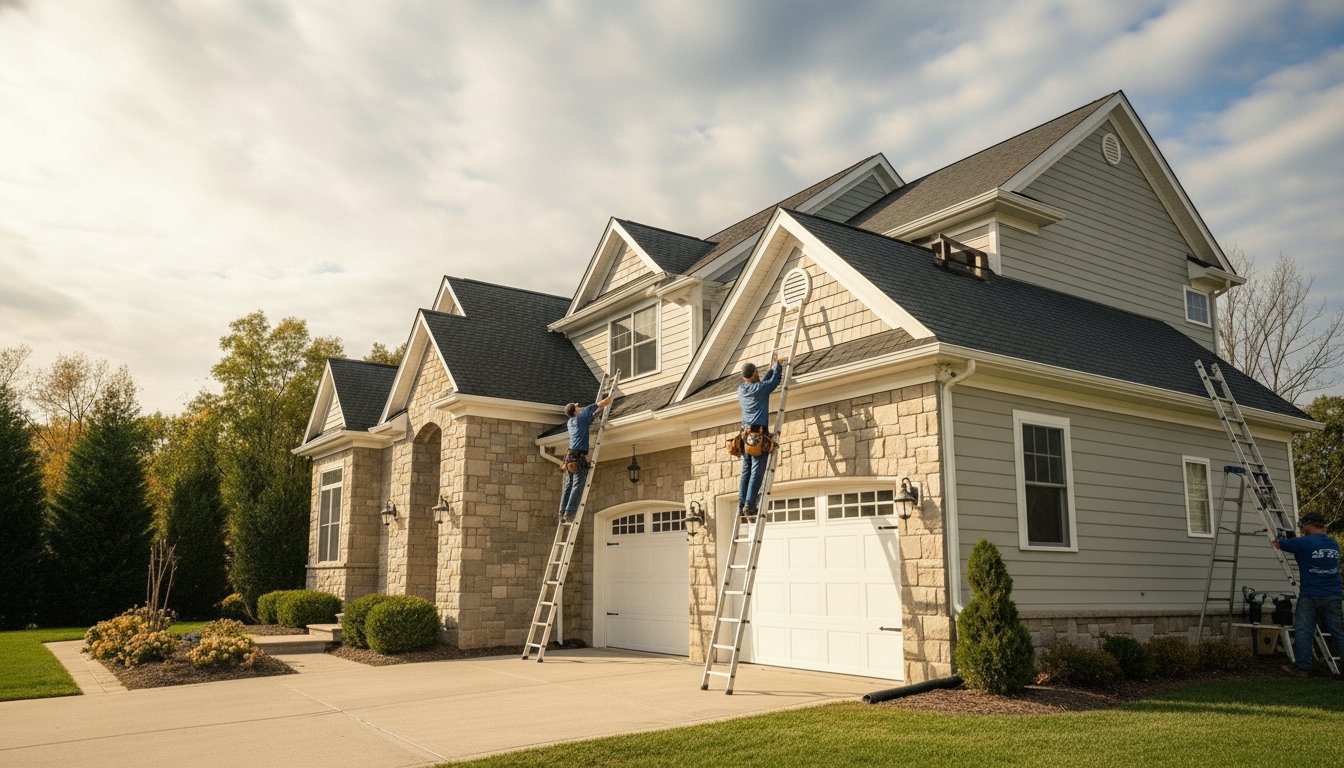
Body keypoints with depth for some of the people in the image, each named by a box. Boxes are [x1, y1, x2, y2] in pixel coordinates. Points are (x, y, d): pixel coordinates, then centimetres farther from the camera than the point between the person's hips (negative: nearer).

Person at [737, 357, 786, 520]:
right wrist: (778, 366, 26)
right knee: (757, 473, -7)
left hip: (746, 434, 7)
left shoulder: (741, 390, 12)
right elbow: (774, 381, 9)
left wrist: (773, 370, 38)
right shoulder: (760, 388, -7)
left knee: (746, 471, 7)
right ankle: (749, 505, -13)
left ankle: (742, 504, 3)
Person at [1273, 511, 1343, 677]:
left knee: (1303, 631, -2)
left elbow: (1278, 544, 1)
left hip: (1310, 596, -6)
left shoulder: (1303, 543, -11)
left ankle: (1302, 667, -1)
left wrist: (1278, 541, 25)